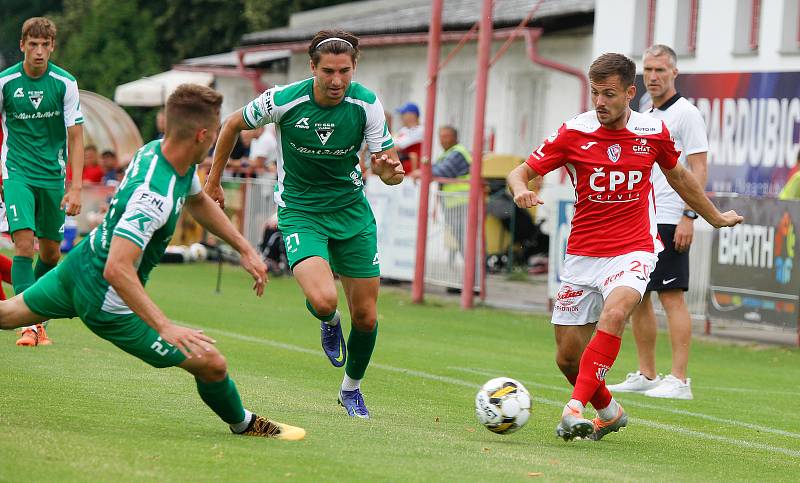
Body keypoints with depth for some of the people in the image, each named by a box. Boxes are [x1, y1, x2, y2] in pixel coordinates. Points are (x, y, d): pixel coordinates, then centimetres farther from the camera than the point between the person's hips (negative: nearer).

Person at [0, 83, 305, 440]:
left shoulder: (157, 150, -7)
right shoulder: (154, 194, -36)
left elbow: (198, 201, 14)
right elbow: (117, 269, -42)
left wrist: (245, 249, 12)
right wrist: (165, 327, -44)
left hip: (80, 264, 9)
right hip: (107, 303, -9)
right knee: (211, 364, -2)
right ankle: (243, 424, 25)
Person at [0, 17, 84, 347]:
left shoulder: (65, 83, -6)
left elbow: (75, 137, -5)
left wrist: (75, 188, -12)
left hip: (53, 175, 2)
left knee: (51, 251, 8)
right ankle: (29, 324, -19)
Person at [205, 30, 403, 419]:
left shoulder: (367, 104, -14)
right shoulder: (284, 101, -19)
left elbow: (387, 170, -7)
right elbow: (233, 124, 0)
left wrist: (391, 171, -32)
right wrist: (213, 181, 8)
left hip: (351, 208, 3)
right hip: (299, 210, -3)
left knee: (365, 317, 4)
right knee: (323, 300, -27)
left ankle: (352, 388, 33)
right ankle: (329, 322, 12)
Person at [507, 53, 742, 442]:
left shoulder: (653, 132, -1)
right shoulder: (575, 132, -5)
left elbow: (677, 175, 19)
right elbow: (520, 172, -1)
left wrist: (715, 217, 32)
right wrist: (521, 190, -27)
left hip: (633, 252, -2)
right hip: (582, 255, 2)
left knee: (614, 313, -33)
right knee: (567, 357, 4)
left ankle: (574, 410, -35)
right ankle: (608, 412, 33)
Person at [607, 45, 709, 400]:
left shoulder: (686, 114, -7)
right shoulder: (646, 118, 18)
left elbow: (698, 169, -12)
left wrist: (689, 216, -20)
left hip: (669, 223, -9)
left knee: (671, 297, -10)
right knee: (636, 298, 9)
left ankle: (679, 380, -10)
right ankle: (646, 375, 16)